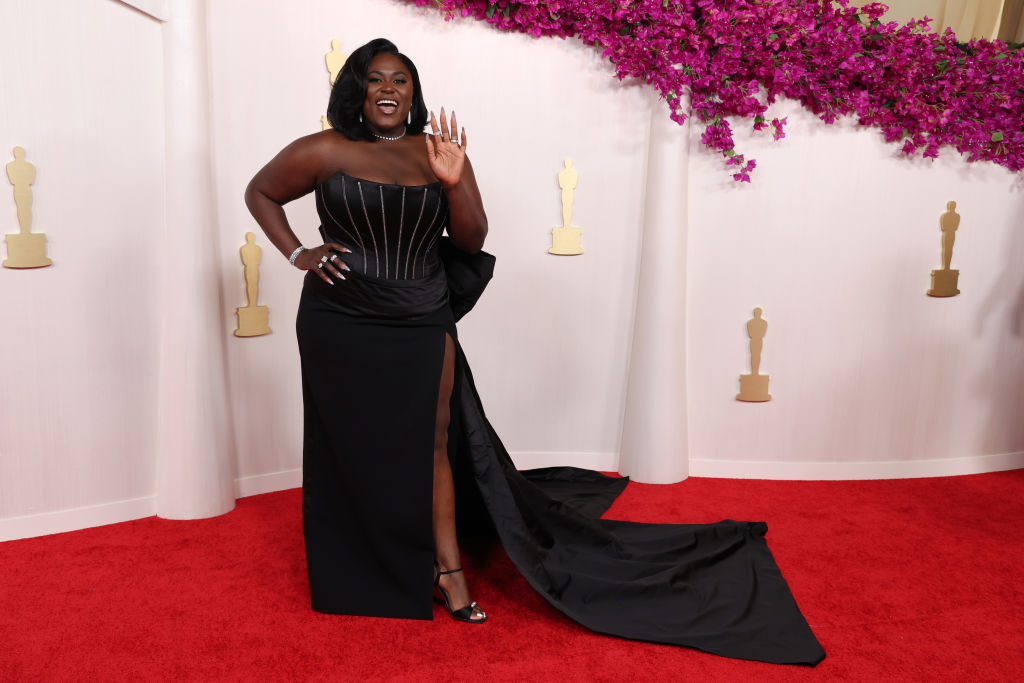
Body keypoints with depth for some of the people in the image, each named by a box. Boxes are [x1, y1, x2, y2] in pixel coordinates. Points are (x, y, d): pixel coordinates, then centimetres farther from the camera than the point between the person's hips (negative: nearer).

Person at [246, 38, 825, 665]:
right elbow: (260, 194, 10)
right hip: (340, 325, -1)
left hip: (422, 328, 1)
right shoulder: (323, 153, -4)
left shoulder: (438, 153, 3)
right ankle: (353, 580, 28)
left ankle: (448, 567, 17)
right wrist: (297, 253, -4)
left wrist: (453, 184, -17)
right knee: (352, 448, 9)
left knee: (430, 447, 4)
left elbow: (472, 241, 1)